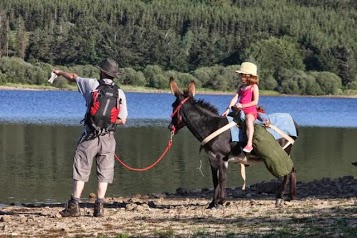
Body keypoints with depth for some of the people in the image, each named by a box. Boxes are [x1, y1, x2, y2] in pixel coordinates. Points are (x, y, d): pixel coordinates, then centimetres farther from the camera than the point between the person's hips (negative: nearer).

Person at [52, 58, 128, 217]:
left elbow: (73, 77, 18)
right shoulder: (120, 93, 2)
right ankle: (99, 207, 3)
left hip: (90, 136, -2)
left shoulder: (92, 84, -2)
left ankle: (74, 206, -2)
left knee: (80, 169, 2)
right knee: (104, 172, 8)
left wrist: (60, 72, 37)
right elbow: (122, 120, 2)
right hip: (108, 138, 2)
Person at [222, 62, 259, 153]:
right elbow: (235, 98, 6)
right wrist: (228, 108, -7)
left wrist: (242, 105, -19)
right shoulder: (241, 87, 15)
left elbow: (255, 102, -13)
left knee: (249, 121, -39)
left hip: (251, 111, -9)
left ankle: (249, 144, -50)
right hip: (241, 111, 9)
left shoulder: (254, 87, -6)